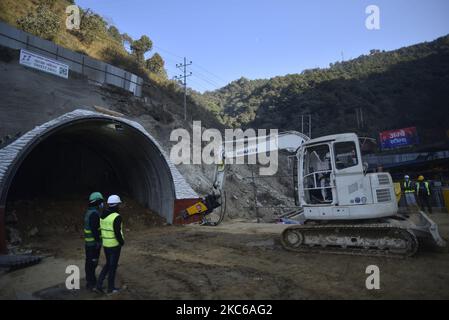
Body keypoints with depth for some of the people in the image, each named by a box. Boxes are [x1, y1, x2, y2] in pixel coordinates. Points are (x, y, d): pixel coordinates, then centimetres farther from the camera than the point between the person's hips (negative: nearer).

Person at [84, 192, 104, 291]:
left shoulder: (89, 212, 10)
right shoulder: (94, 213, -22)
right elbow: (94, 229, -25)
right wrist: (98, 241, -21)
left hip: (89, 241, 10)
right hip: (94, 242, -10)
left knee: (89, 262, 17)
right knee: (93, 262, -1)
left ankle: (89, 280, 28)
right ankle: (91, 284, 7)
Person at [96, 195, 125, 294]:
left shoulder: (103, 215, 4)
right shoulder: (117, 217, -21)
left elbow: (101, 229, 11)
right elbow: (117, 233, -23)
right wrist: (122, 242, -6)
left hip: (105, 244, 7)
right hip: (115, 245, -7)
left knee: (108, 264, 23)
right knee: (113, 266, 7)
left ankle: (99, 283, 17)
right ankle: (111, 288, 19)